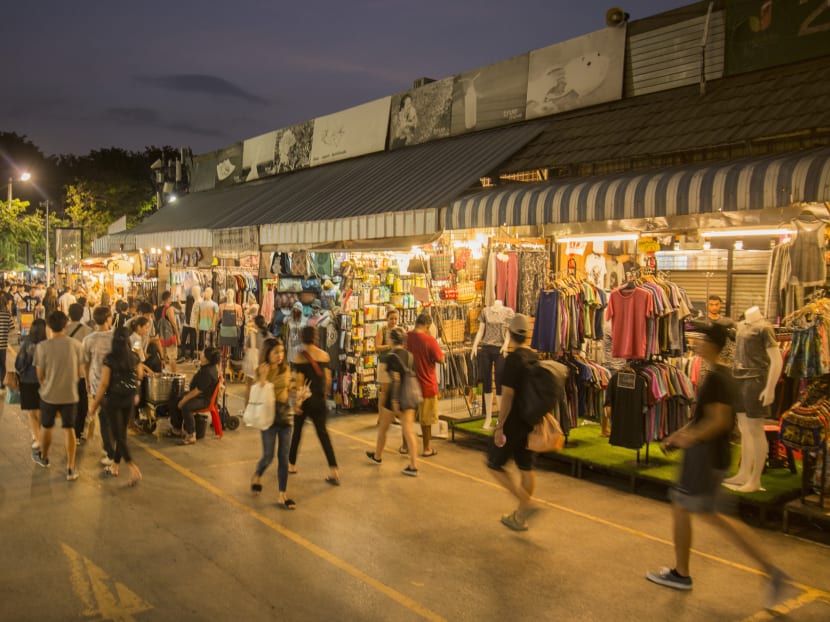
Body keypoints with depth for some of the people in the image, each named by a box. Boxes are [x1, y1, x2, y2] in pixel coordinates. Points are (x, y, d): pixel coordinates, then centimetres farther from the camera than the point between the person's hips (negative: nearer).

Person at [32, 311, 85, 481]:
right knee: (69, 430, 7)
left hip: (49, 394, 0)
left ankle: (43, 457, 44)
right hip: (70, 394, 0)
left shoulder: (42, 347, -12)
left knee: (47, 427, 21)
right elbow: (80, 372, -2)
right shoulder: (76, 345, -10)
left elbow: (40, 375, -4)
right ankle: (71, 468, 5)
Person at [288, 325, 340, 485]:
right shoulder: (324, 355, 1)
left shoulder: (300, 356, -10)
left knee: (297, 431, 15)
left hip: (305, 399, -3)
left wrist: (297, 401, -10)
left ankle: (291, 464, 28)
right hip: (319, 400, 3)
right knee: (322, 432, 4)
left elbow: (298, 381, -13)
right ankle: (334, 471, -6)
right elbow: (328, 379, 4)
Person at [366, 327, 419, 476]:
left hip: (395, 396, -5)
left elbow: (395, 379, -21)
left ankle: (377, 456, 37)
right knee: (408, 430, 1)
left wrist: (394, 400, -21)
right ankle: (413, 466, -7)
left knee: (383, 428, 16)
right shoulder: (410, 355, 6)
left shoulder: (392, 356, -13)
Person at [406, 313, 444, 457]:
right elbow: (440, 359, -13)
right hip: (426, 385, -4)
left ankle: (405, 445, 28)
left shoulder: (405, 338, -6)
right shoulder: (429, 340, -19)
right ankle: (427, 448, 18)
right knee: (426, 418, 8)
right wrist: (439, 349, 4)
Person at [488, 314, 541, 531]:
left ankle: (526, 503, -5)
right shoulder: (535, 358, 6)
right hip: (530, 423, 8)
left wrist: (499, 427, -18)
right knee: (526, 468, 12)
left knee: (495, 464, 5)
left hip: (513, 422, -8)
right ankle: (520, 518, 22)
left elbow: (507, 395, -21)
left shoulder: (513, 359, -18)